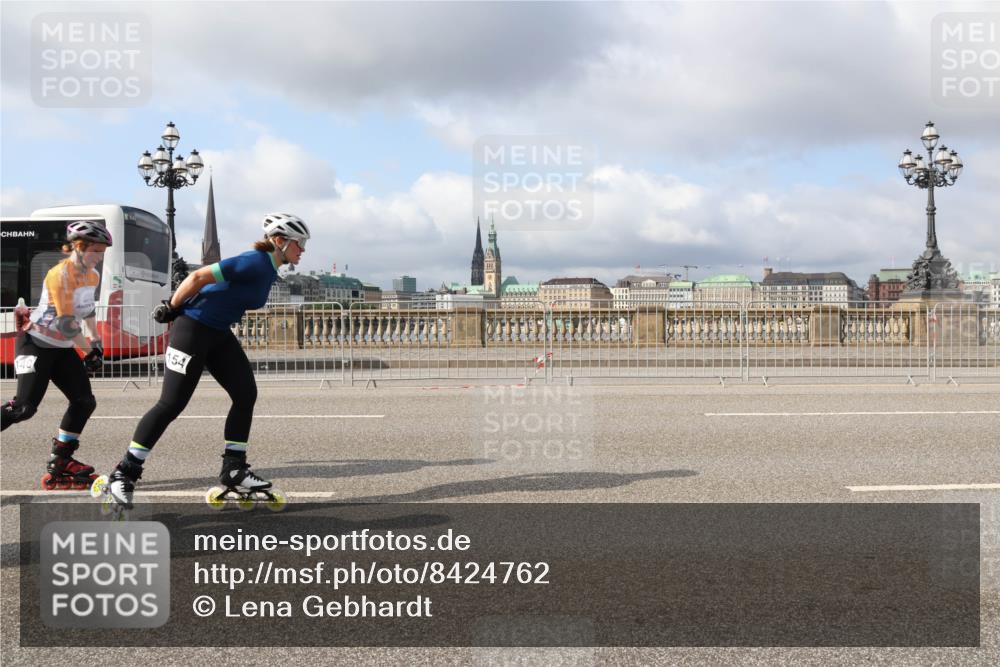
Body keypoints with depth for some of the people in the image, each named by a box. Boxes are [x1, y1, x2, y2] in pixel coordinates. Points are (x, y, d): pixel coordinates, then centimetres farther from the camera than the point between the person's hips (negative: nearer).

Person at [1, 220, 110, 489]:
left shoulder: (93, 276, 4)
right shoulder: (60, 275, -21)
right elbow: (66, 325, -23)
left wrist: (97, 341, 17)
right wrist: (90, 350, -13)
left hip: (63, 349, 8)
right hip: (37, 344, -8)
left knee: (85, 402, -1)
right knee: (24, 407, -17)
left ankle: (59, 465, 7)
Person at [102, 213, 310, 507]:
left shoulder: (269, 270, 8)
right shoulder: (254, 263, -22)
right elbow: (198, 277, -22)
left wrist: (176, 308, 16)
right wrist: (172, 307, -9)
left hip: (219, 334, 9)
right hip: (193, 328, -9)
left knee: (246, 395, 3)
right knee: (172, 404, -7)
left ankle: (233, 469, 11)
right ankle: (125, 472, 3)